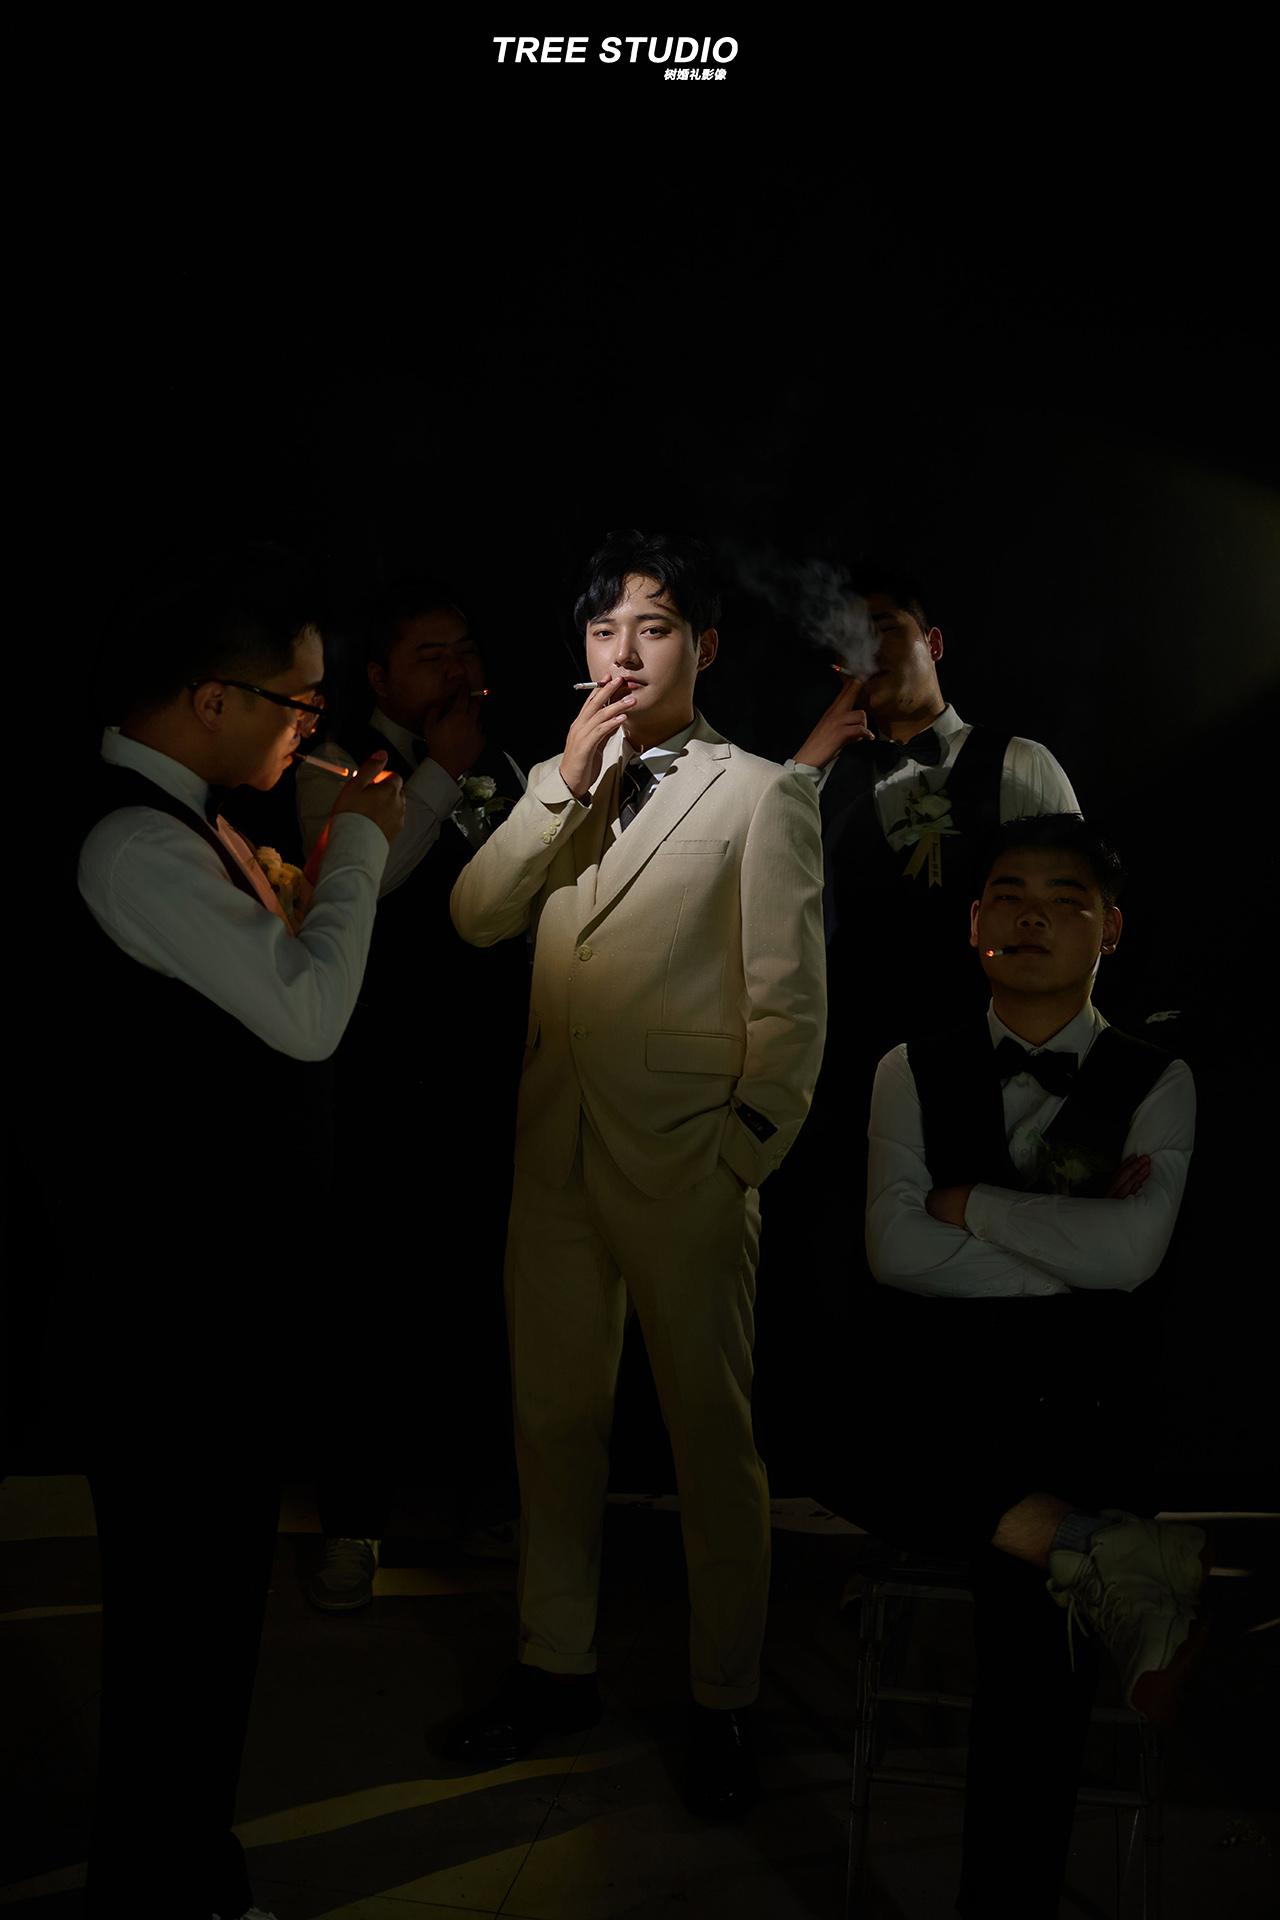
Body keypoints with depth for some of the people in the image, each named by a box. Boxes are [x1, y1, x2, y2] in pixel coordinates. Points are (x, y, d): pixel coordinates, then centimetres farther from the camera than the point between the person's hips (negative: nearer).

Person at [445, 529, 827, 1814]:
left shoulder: (760, 795, -3)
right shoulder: (555, 785, 14)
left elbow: (790, 1003, -6)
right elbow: (476, 918, -1)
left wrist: (745, 1156, -10)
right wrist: (568, 783, -9)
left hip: (683, 1167, -5)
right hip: (555, 1154, 5)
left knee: (712, 1435, 6)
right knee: (552, 1419, 15)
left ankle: (724, 1700, 24)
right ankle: (557, 1664, 32)